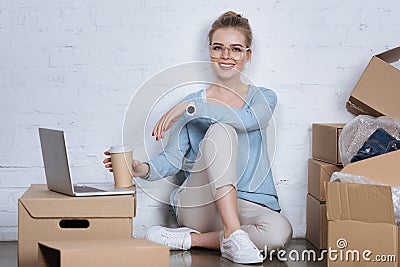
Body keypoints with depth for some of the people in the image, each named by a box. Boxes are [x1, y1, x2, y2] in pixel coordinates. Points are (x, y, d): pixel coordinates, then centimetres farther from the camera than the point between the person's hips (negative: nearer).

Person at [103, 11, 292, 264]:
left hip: (249, 205, 1)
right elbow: (172, 160, 3)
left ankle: (190, 239, -17)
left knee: (280, 232, -35)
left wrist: (191, 108, -20)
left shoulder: (264, 98, 9)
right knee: (221, 129, -27)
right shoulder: (193, 102, 10)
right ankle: (232, 234, -33)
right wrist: (142, 169, -18)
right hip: (198, 205, -1)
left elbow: (249, 119, -17)